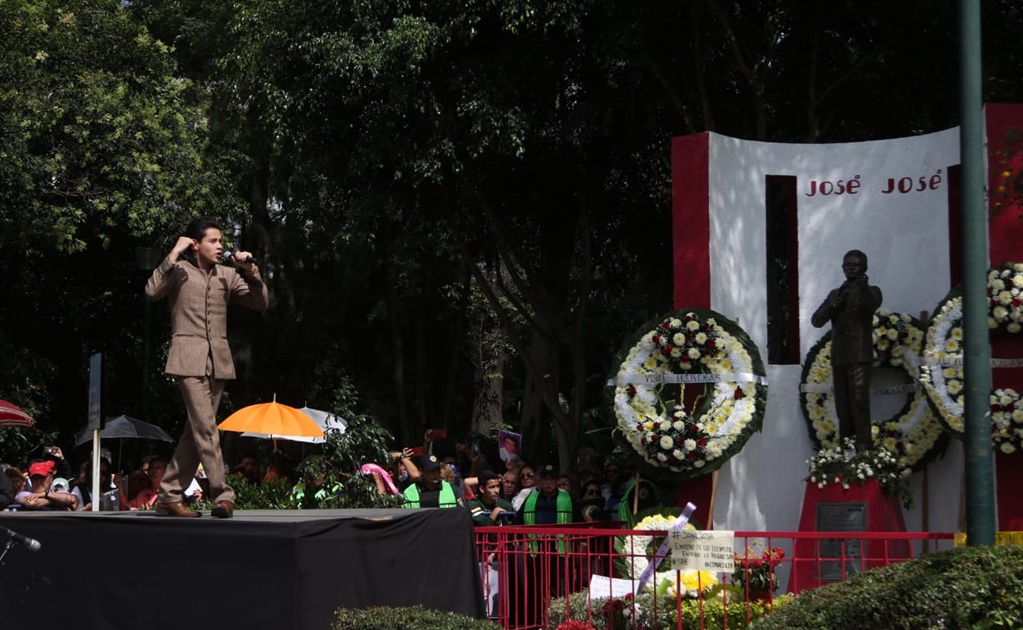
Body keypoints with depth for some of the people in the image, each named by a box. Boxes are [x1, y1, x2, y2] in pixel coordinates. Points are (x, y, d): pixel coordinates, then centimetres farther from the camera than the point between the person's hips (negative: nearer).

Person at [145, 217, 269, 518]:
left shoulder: (227, 275, 14)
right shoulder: (179, 270, 2)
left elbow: (261, 303, 11)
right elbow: (152, 290, -16)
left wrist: (251, 272, -2)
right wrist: (174, 253, -15)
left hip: (218, 361, 6)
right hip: (189, 359, -5)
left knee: (195, 430, 7)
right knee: (205, 427, -15)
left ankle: (169, 497, 13)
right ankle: (222, 495, -17)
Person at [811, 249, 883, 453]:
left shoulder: (870, 291, 7)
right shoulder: (835, 294, 20)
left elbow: (872, 305, -18)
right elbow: (816, 320, 9)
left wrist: (864, 288, -37)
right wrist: (836, 303, -7)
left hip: (860, 356, -5)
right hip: (838, 357, 5)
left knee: (859, 402, -16)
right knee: (843, 406, 5)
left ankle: (863, 449, -21)